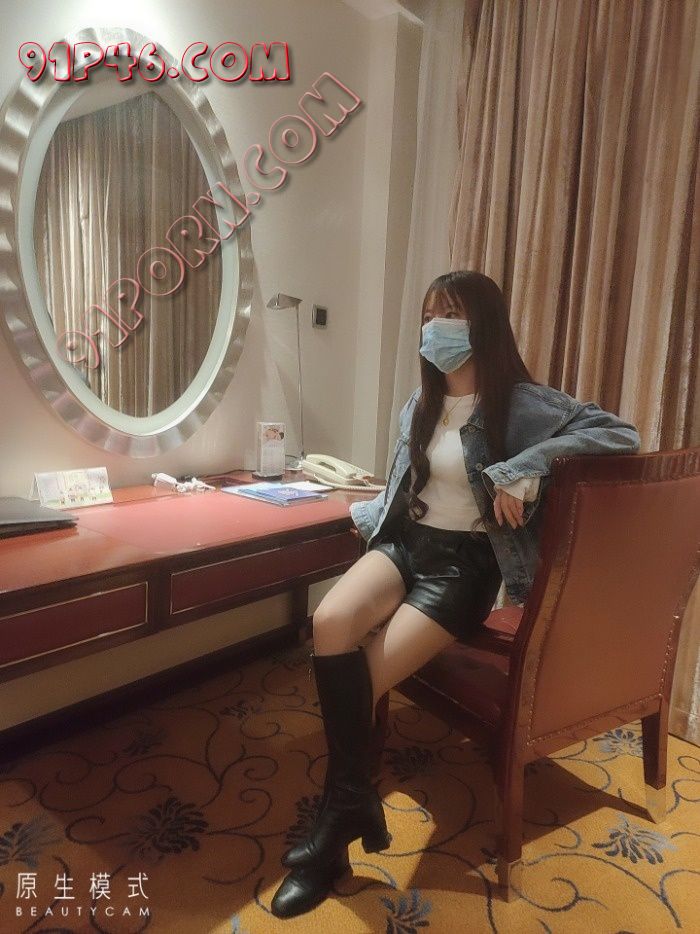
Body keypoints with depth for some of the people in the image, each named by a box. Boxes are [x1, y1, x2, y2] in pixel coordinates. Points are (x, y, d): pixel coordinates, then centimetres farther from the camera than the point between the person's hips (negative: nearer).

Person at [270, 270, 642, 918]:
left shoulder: (520, 404, -8)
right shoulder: (421, 404, 14)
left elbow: (621, 435, -20)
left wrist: (529, 465, -29)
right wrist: (363, 511, 14)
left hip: (466, 561, -5)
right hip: (407, 542, 5)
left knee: (363, 676, -20)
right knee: (330, 621, -26)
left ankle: (337, 818, 5)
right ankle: (353, 805, -13)